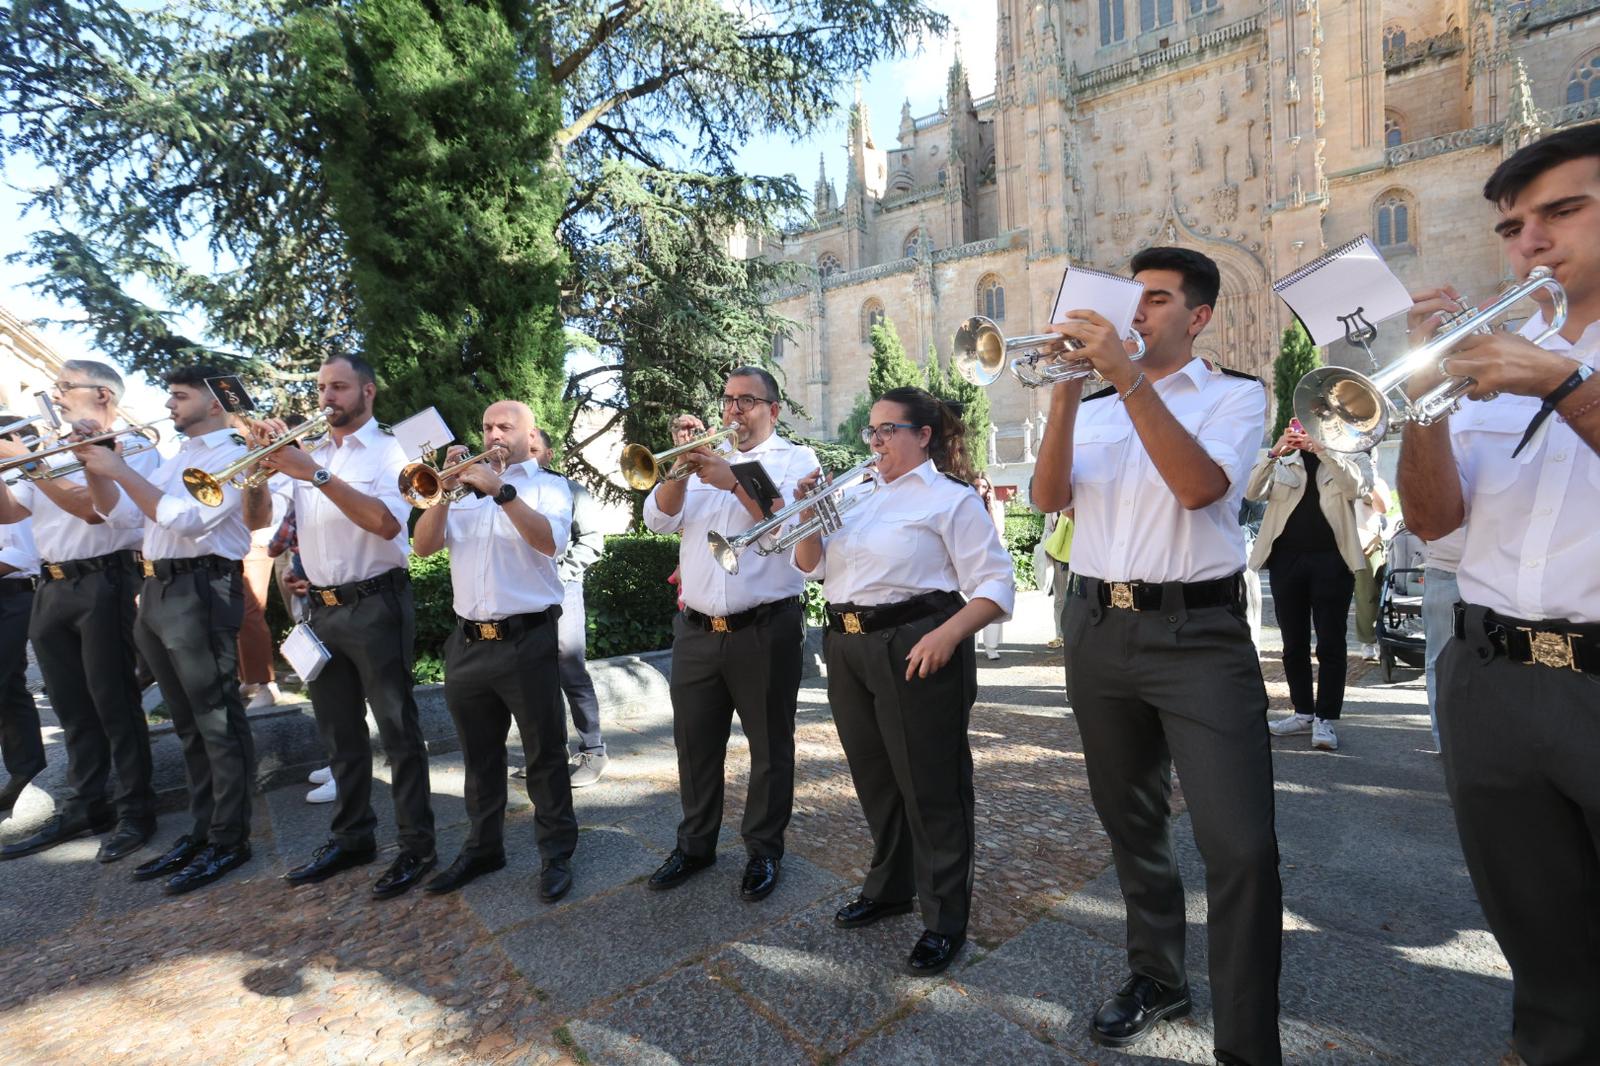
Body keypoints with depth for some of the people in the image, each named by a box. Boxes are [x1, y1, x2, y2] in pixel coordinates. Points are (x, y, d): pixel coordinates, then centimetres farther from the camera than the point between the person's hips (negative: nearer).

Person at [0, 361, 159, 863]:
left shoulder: (132, 448, -4)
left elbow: (93, 507, -18)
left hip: (103, 585, -7)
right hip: (51, 589, 7)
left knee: (114, 702, -3)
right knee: (72, 705, 12)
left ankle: (135, 810, 6)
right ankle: (85, 805, 22)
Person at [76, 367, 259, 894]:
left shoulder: (234, 456, -7)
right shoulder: (177, 457, 21)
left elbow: (185, 519, -19)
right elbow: (121, 511, 18)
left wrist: (121, 470, -15)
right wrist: (94, 467, 4)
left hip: (201, 593, -9)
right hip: (157, 592, 9)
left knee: (218, 722, -4)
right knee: (188, 723, 14)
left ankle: (229, 841, 4)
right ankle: (201, 831, 25)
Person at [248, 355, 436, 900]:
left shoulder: (389, 450, -5)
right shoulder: (307, 451, 14)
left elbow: (387, 522, -21)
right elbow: (257, 515, 10)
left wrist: (317, 474, -25)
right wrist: (263, 467, -7)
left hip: (375, 605, -6)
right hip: (322, 609, 7)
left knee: (398, 731, -1)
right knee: (339, 734, 15)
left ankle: (417, 845, 8)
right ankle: (352, 837, 30)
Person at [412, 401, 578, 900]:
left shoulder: (548, 486, 2)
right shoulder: (467, 488, 14)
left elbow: (550, 540, -17)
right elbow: (423, 546, 5)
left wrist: (501, 492, -21)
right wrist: (443, 491, -7)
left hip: (527, 641, -4)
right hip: (467, 643, 5)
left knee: (545, 754, 4)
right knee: (479, 755, 17)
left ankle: (557, 853, 17)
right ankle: (482, 847, 32)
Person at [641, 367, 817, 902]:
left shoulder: (796, 458, 3)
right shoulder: (708, 458, 15)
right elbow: (660, 518, 4)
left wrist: (734, 482, -23)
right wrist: (682, 461, -9)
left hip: (766, 630, -4)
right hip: (695, 631, 4)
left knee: (770, 748, 8)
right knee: (695, 745, 15)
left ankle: (763, 850, 26)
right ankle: (695, 843, 33)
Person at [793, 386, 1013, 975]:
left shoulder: (951, 498, -5)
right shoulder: (856, 494, 14)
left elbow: (997, 585, -10)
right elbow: (812, 565, 14)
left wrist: (947, 635, -24)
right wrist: (809, 515, -4)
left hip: (915, 651, -7)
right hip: (848, 648, 7)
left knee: (931, 785, 3)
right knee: (875, 777, 18)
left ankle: (946, 919, 21)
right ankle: (889, 887, 39)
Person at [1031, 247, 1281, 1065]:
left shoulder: (1235, 395, 3)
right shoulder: (1096, 408, 14)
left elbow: (1201, 485, -17)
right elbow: (1048, 497, -2)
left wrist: (1128, 379, -20)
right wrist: (1065, 391, -11)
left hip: (1198, 630, -4)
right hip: (1098, 629, 4)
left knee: (1240, 846, -10)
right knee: (1131, 824, 16)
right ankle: (1157, 976, 36)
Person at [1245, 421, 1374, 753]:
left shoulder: (1351, 458, 11)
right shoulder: (1282, 463, 15)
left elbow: (1355, 486, -11)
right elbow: (1251, 492, -3)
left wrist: (1323, 449, -21)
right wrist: (1273, 453, -16)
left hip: (1331, 560, -2)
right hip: (1286, 559, 2)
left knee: (1330, 644, -2)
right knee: (1294, 643, 7)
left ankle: (1325, 719, 5)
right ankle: (1303, 712, 18)